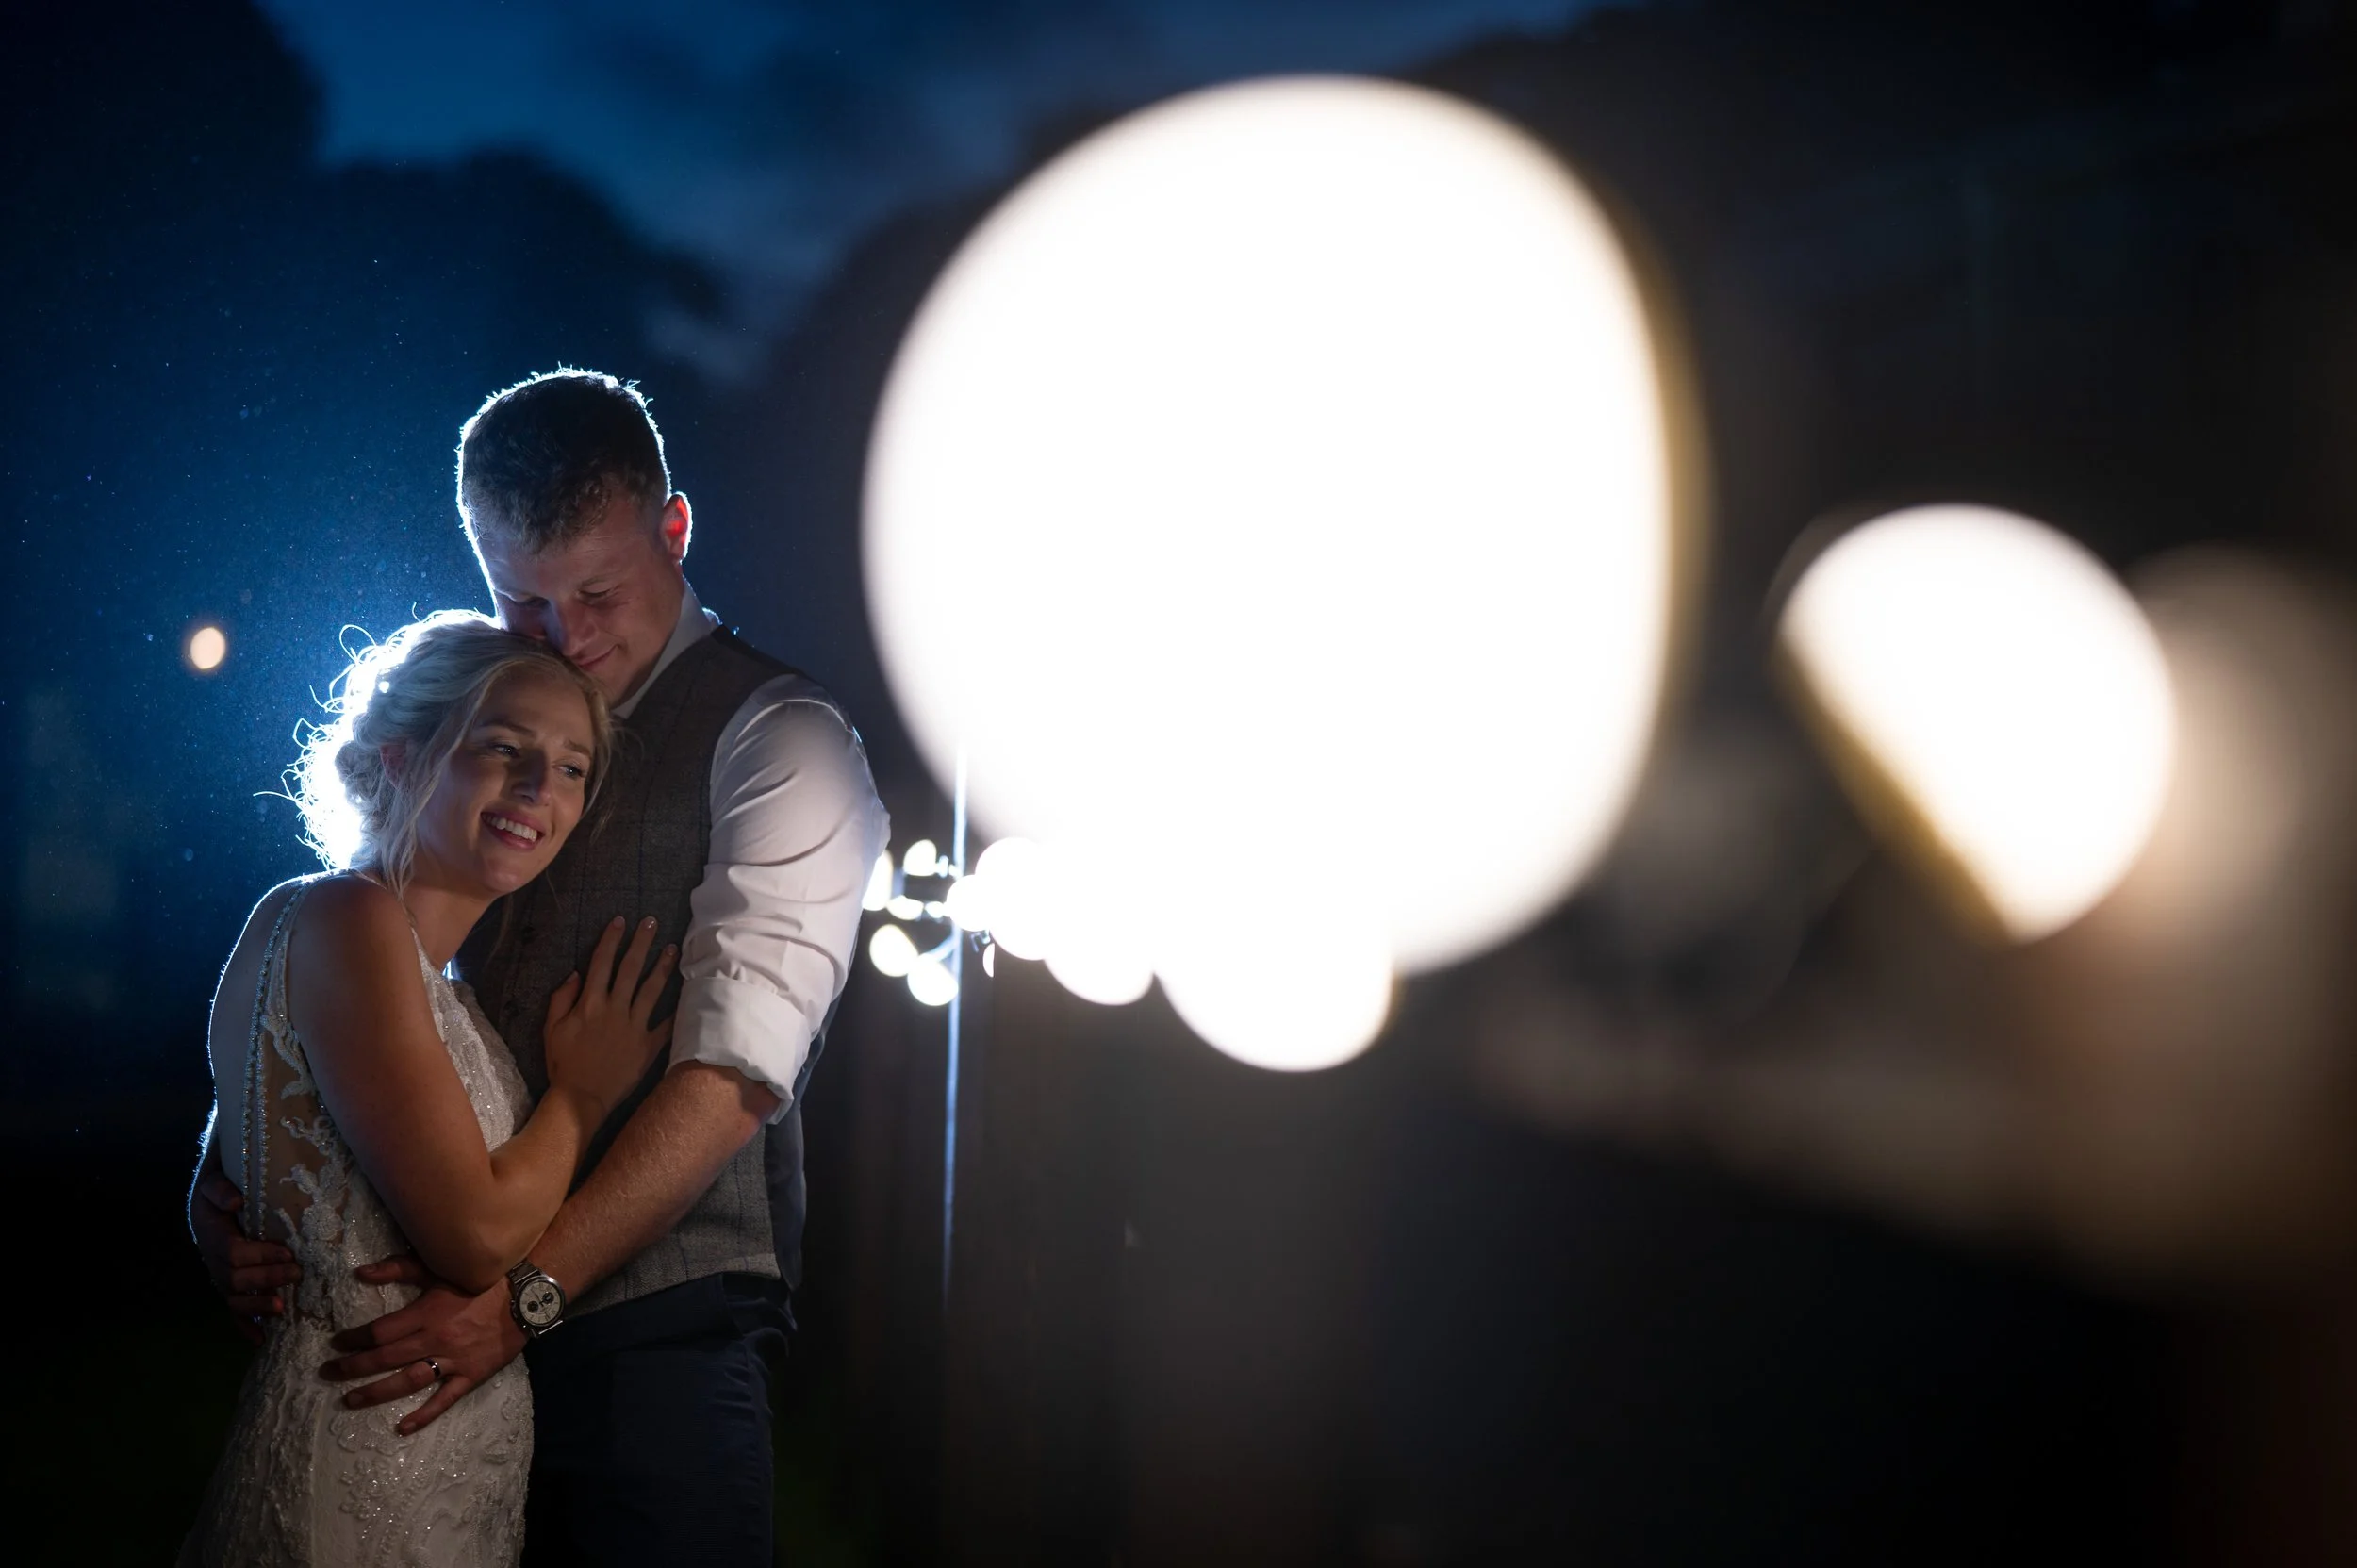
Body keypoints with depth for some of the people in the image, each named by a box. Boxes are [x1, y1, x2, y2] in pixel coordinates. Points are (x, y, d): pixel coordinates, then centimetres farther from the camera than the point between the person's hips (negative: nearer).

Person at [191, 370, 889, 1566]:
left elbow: (734, 1072, -15)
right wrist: (227, 1185, -5)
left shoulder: (777, 742, -5)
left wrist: (530, 1290, -21)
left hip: (656, 1337, -5)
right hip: (462, 1323, 5)